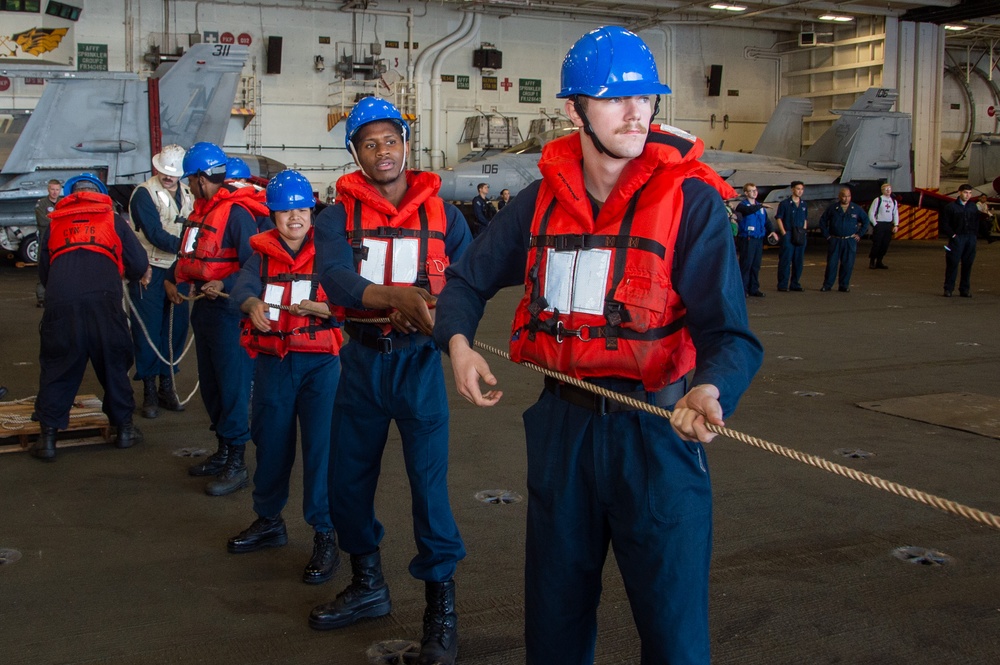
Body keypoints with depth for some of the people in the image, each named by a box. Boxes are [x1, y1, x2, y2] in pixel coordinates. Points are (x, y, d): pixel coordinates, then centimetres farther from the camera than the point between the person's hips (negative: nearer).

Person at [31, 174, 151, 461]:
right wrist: (132, 274, 36)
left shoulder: (55, 223, 22)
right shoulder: (112, 219, 17)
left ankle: (48, 436, 9)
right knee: (114, 364, 14)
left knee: (57, 370, 10)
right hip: (103, 300, -1)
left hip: (60, 303, 1)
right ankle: (125, 429, 23)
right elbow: (140, 265, 14)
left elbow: (43, 270, 26)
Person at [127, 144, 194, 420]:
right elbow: (155, 234, -18)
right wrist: (183, 246, -32)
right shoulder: (144, 194, -8)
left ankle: (167, 386, 22)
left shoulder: (188, 195, 11)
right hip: (150, 270, -5)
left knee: (177, 327, 9)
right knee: (148, 329, -2)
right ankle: (149, 391, 6)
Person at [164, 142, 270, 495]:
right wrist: (172, 280, 10)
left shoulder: (237, 213, -16)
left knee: (233, 386, -4)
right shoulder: (200, 210, 14)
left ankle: (237, 464, 3)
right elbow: (186, 254, 23)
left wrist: (224, 286, -29)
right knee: (210, 385, 17)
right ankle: (223, 452, 30)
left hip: (227, 311, -10)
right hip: (202, 308, 10)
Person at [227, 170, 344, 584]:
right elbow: (241, 286, -11)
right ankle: (268, 522, 34)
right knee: (270, 442, 15)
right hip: (272, 361, 4)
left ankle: (325, 537, 2)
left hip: (319, 362, -3)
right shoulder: (262, 252, 7)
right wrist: (253, 304, -33)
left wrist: (315, 307, -32)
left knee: (321, 446, -8)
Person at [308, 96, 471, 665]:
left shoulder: (442, 213, 1)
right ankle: (369, 586, 35)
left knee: (429, 481, -8)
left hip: (419, 360, -3)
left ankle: (442, 609, 7)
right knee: (348, 480, 12)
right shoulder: (339, 216, 2)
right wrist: (399, 298, -34)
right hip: (363, 359, 3)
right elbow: (335, 278, -17)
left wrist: (427, 310, -25)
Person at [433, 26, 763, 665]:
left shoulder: (690, 199, -11)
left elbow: (728, 331, -16)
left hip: (655, 428, -4)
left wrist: (710, 390, -37)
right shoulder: (542, 200, 3)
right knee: (554, 613, 19)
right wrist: (459, 342, -4)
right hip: (562, 422, 4)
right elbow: (468, 280, 15)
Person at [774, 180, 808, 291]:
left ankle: (794, 284, 16)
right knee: (785, 261, -6)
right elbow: (778, 218, -3)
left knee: (799, 261, 7)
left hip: (800, 236, 6)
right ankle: (783, 285, -2)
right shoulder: (785, 203, -2)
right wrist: (784, 233, -10)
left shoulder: (804, 205, 15)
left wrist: (803, 231, 9)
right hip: (787, 235, -5)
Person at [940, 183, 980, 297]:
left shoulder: (973, 207, 12)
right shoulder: (951, 207, -2)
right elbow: (943, 223, -4)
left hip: (971, 238, 4)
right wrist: (952, 235, -9)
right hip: (957, 238, -4)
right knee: (952, 263, -5)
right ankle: (948, 289, 0)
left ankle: (965, 289, 12)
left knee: (967, 264, 5)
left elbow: (977, 222, 16)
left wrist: (974, 234, 3)